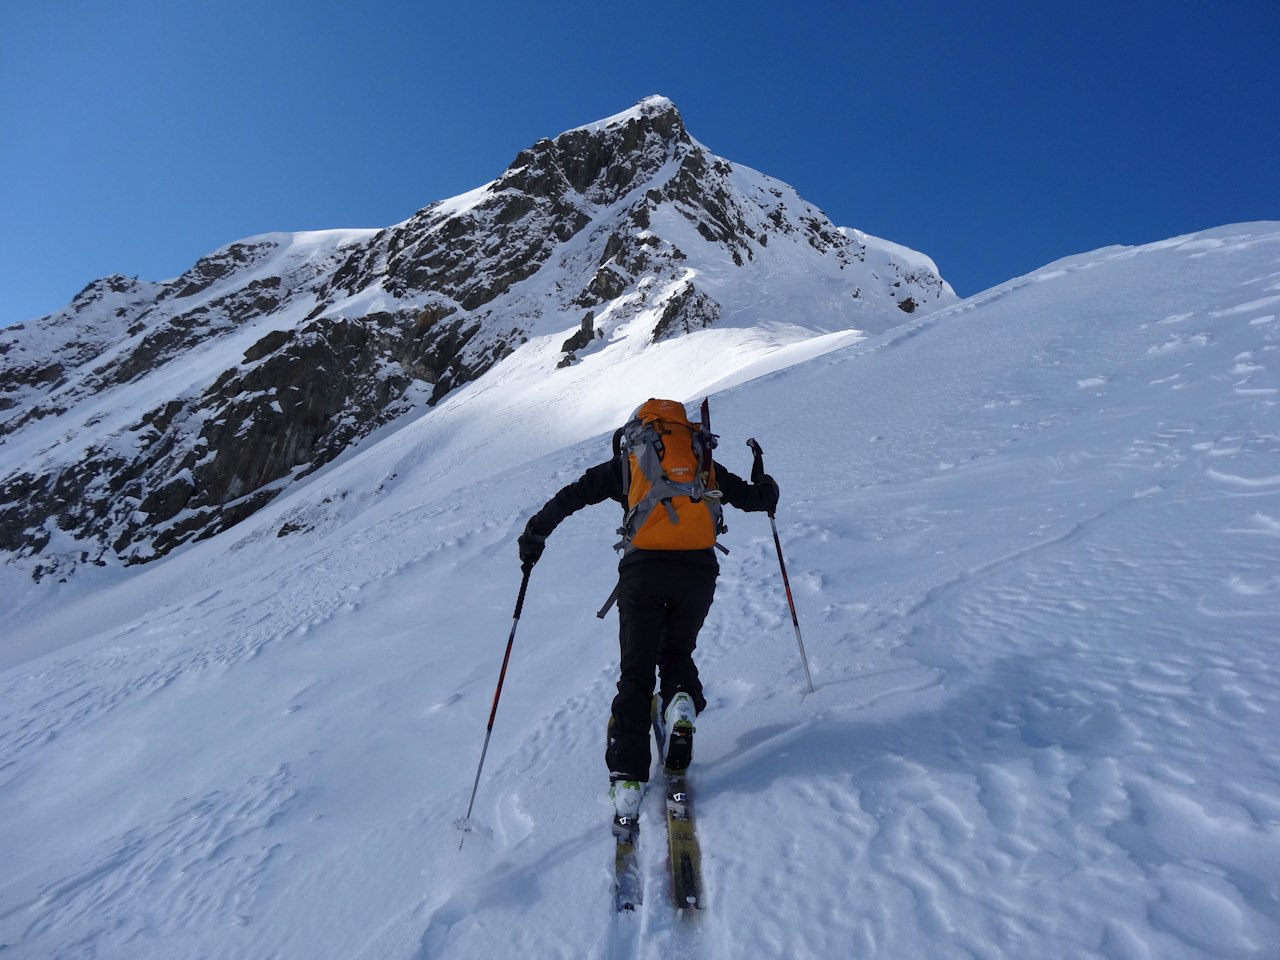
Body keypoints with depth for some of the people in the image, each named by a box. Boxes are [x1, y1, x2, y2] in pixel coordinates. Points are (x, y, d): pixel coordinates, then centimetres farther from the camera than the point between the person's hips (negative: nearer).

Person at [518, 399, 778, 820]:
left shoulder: (627, 462, 15)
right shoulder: (703, 462, 19)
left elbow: (573, 495, 8)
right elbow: (753, 498, 24)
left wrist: (535, 532, 17)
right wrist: (767, 487, 47)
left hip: (643, 571, -1)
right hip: (698, 572, 2)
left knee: (635, 674, 9)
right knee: (678, 654, 25)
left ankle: (627, 777, 0)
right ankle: (682, 698, -6)